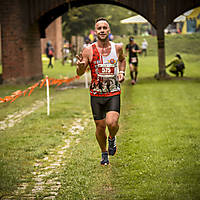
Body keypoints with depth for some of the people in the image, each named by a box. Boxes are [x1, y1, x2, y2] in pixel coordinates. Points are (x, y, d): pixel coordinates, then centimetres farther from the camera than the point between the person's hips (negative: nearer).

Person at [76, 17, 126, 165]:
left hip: (114, 93, 0)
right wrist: (80, 66, -25)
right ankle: (104, 153, 31)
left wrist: (121, 72, 6)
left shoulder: (117, 47, 1)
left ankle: (112, 138, 16)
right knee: (100, 127, 6)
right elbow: (80, 73, -2)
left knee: (112, 123, -20)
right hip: (96, 94, 0)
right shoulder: (89, 51, -5)